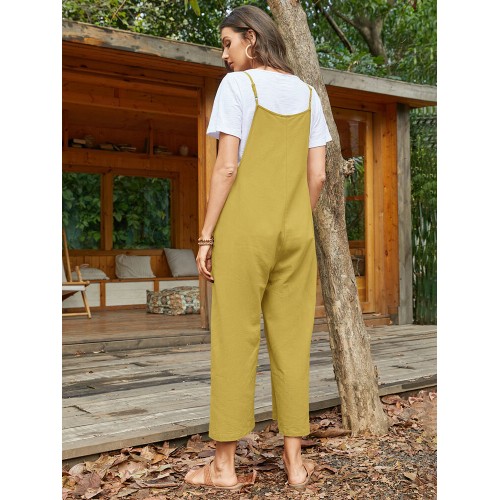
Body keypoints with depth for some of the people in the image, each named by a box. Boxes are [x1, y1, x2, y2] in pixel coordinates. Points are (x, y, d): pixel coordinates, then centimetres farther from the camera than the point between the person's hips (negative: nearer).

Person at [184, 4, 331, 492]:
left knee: (233, 342, 0)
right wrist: (296, 226, 17)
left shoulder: (237, 85, -3)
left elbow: (227, 167, -11)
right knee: (291, 343, 7)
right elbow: (317, 175, 8)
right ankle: (295, 460, 14)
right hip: (295, 232, 5)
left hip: (244, 229, -5)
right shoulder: (307, 93, 12)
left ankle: (224, 465, 8)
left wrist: (206, 236, -7)